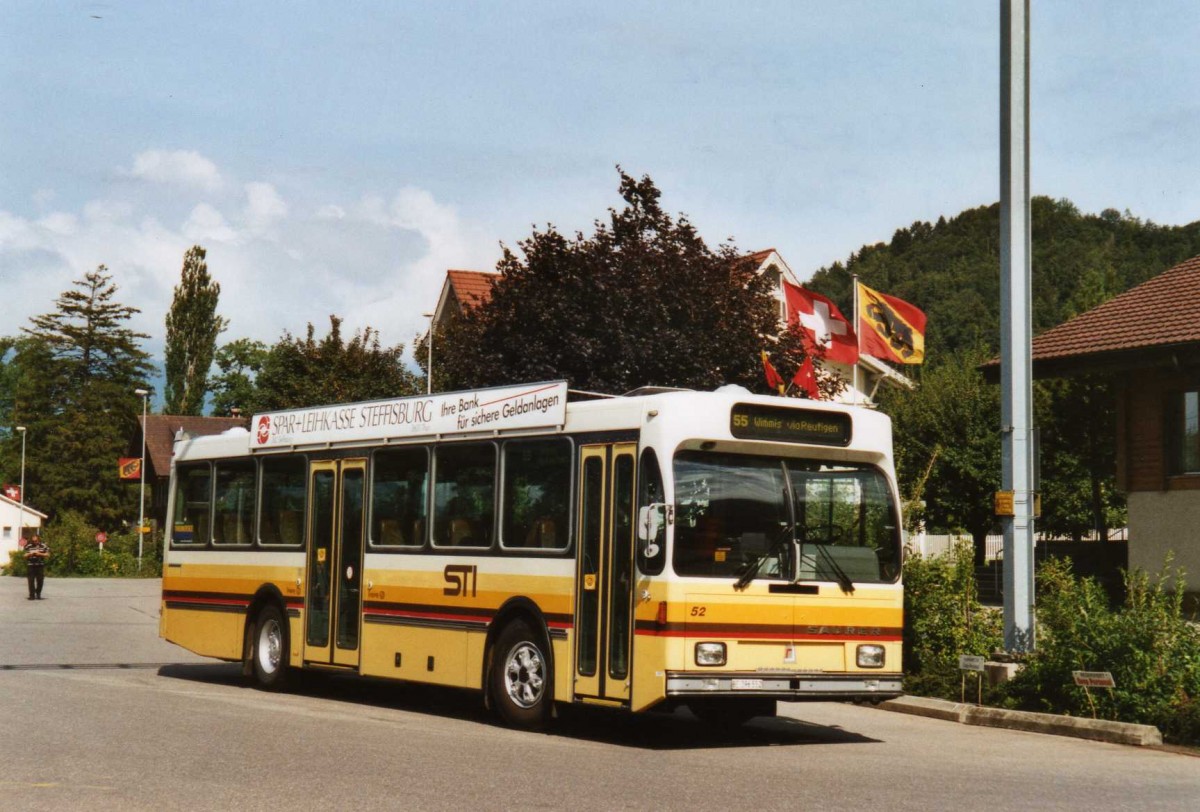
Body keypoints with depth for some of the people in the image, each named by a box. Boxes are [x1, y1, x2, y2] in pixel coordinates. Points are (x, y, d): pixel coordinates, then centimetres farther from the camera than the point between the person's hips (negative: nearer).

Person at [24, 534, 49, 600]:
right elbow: (25, 555, 9)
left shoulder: (43, 546, 5)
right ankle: (32, 595, 1)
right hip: (30, 565, 0)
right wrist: (30, 554, -11)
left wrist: (40, 554, -11)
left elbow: (47, 555, 3)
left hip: (40, 565, 0)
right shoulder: (29, 547, 7)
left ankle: (38, 594, 17)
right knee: (31, 581, -3)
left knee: (40, 581, 2)